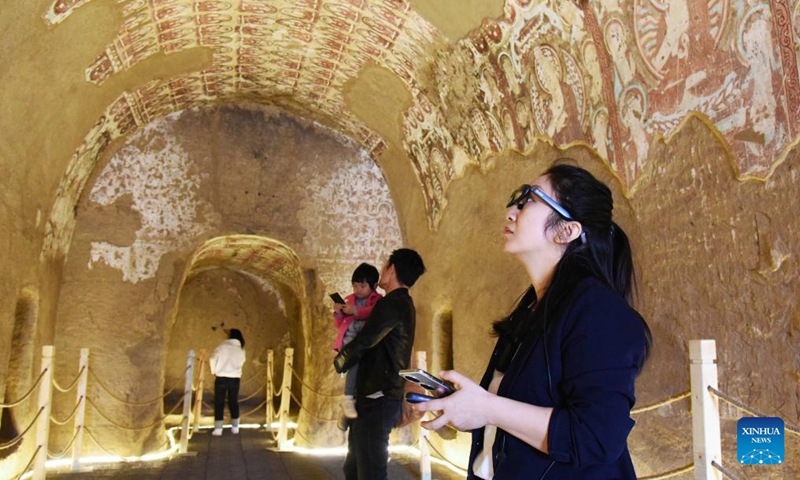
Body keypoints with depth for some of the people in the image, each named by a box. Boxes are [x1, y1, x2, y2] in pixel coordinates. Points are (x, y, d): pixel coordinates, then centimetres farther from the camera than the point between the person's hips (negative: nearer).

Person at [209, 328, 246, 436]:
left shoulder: (223, 346, -6)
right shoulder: (241, 349, 4)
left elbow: (213, 359, -4)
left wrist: (214, 371, 10)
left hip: (221, 377, -3)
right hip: (235, 378, 3)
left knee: (219, 403, 3)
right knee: (233, 402, 13)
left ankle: (218, 429, 0)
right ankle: (235, 428, 15)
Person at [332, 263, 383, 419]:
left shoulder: (378, 299, 8)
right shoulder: (348, 300, 16)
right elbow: (338, 325, 18)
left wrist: (356, 311, -26)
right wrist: (338, 314, -4)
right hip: (350, 338, -1)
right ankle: (348, 400, -27)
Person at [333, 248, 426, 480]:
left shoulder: (392, 304, -16)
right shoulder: (403, 304, 16)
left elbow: (362, 343, -17)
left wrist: (339, 362, 3)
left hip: (377, 400, -10)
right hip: (379, 398, 10)